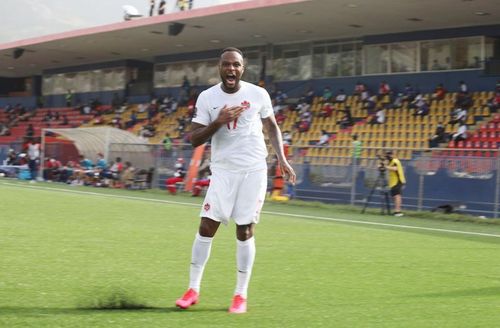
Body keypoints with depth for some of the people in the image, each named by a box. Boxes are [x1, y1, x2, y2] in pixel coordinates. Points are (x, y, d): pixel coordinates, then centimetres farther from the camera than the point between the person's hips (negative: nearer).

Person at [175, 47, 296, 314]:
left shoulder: (258, 94, -1)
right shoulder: (207, 97, -2)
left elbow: (272, 126, 15)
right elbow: (194, 139, -3)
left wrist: (282, 158, 4)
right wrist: (217, 122, -19)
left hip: (254, 170, 0)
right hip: (223, 170, 1)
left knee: (245, 231, -1)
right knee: (206, 226, -5)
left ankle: (241, 295, 9)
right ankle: (193, 289, 6)